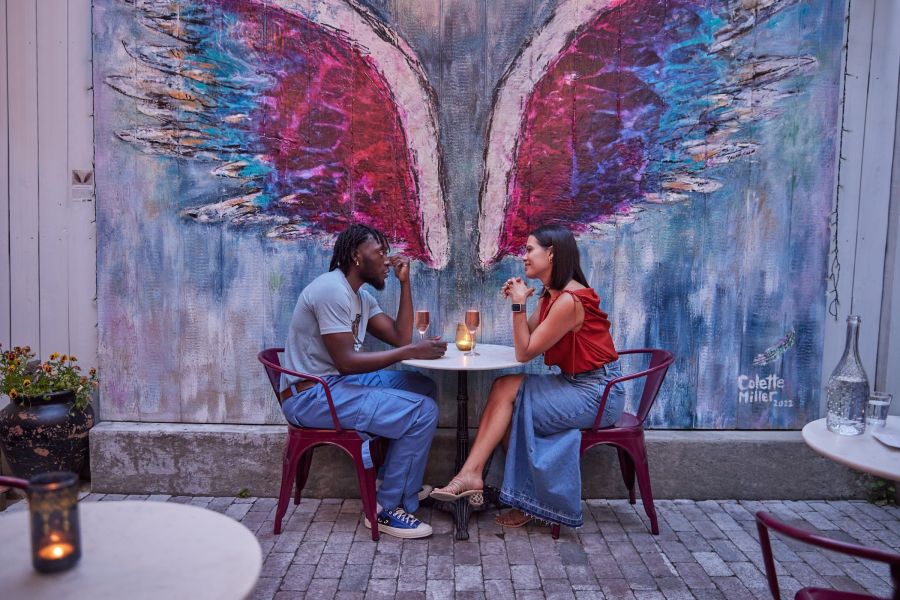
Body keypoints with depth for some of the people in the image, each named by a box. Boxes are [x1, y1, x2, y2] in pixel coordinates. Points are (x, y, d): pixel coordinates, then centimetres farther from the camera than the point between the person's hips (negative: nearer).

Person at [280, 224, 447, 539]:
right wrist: (411, 351, -21)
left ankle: (395, 479, 21)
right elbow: (346, 361, -23)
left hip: (334, 383, 10)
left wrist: (405, 283, 4)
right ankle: (388, 508, -4)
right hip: (310, 396, -10)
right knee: (423, 412, -16)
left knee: (423, 386, 14)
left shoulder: (361, 297, 13)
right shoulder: (332, 289, -17)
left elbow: (400, 338, 8)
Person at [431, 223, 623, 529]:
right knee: (505, 388, -8)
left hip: (597, 393, -9)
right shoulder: (551, 295, 9)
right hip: (576, 384, 9)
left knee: (508, 391, -12)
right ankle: (471, 475, -7)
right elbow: (525, 341, 9)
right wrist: (517, 300, 0)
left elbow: (525, 352, -16)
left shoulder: (569, 300, -22)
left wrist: (519, 303, -16)